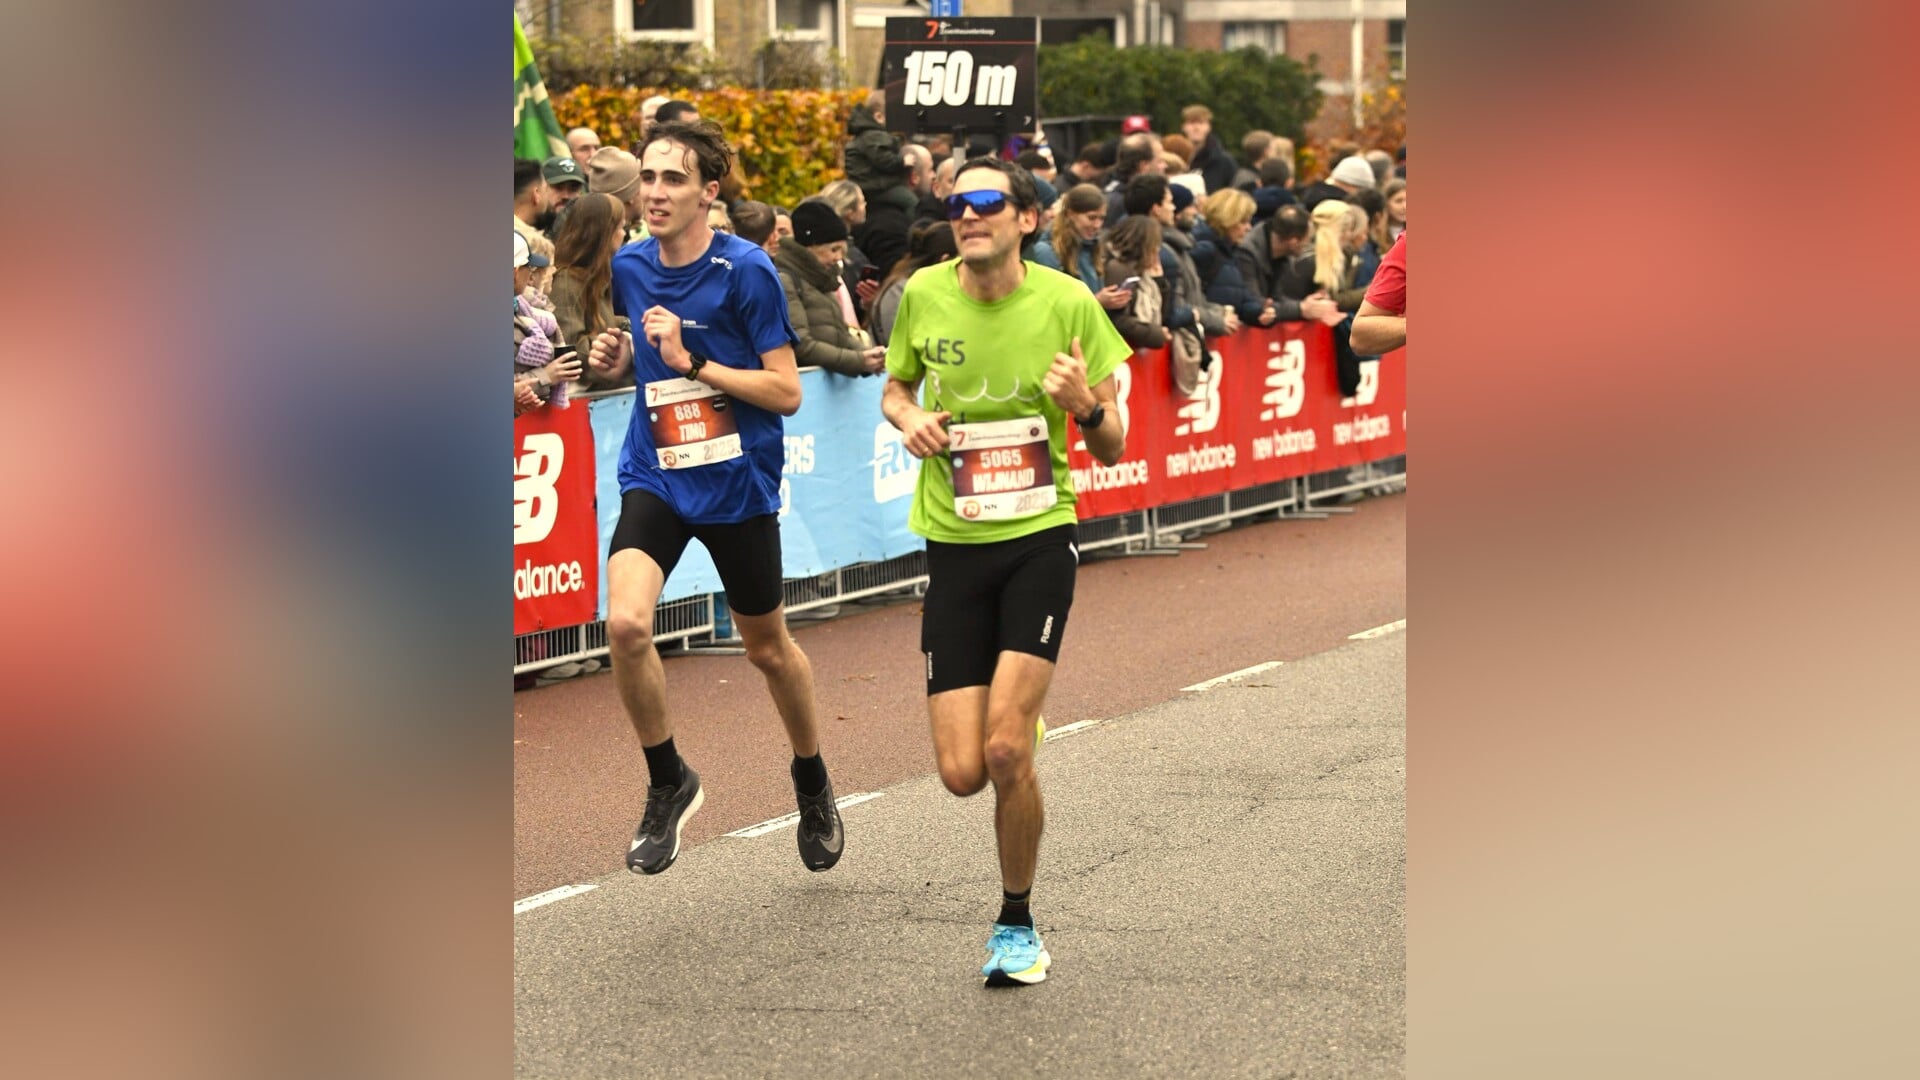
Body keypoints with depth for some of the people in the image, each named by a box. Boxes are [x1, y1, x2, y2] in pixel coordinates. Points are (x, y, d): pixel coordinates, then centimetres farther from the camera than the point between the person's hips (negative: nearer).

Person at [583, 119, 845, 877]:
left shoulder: (746, 271, -14)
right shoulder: (630, 267, 2)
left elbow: (786, 391, -15)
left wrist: (691, 361, -22)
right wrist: (616, 354, 1)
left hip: (738, 483, -3)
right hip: (654, 476, 3)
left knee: (767, 648, 14)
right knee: (625, 623, -21)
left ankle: (812, 784, 40)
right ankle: (668, 783, 0)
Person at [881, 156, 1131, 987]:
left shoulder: (1067, 303, -5)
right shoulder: (923, 296, 0)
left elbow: (1112, 451, 1)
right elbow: (896, 386, 20)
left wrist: (1088, 407, -21)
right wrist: (909, 419, -3)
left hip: (1040, 538, -2)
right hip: (953, 545, 2)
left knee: (1005, 750, -17)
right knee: (962, 773, -5)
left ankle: (1016, 924, 7)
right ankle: (1021, 725, 34)